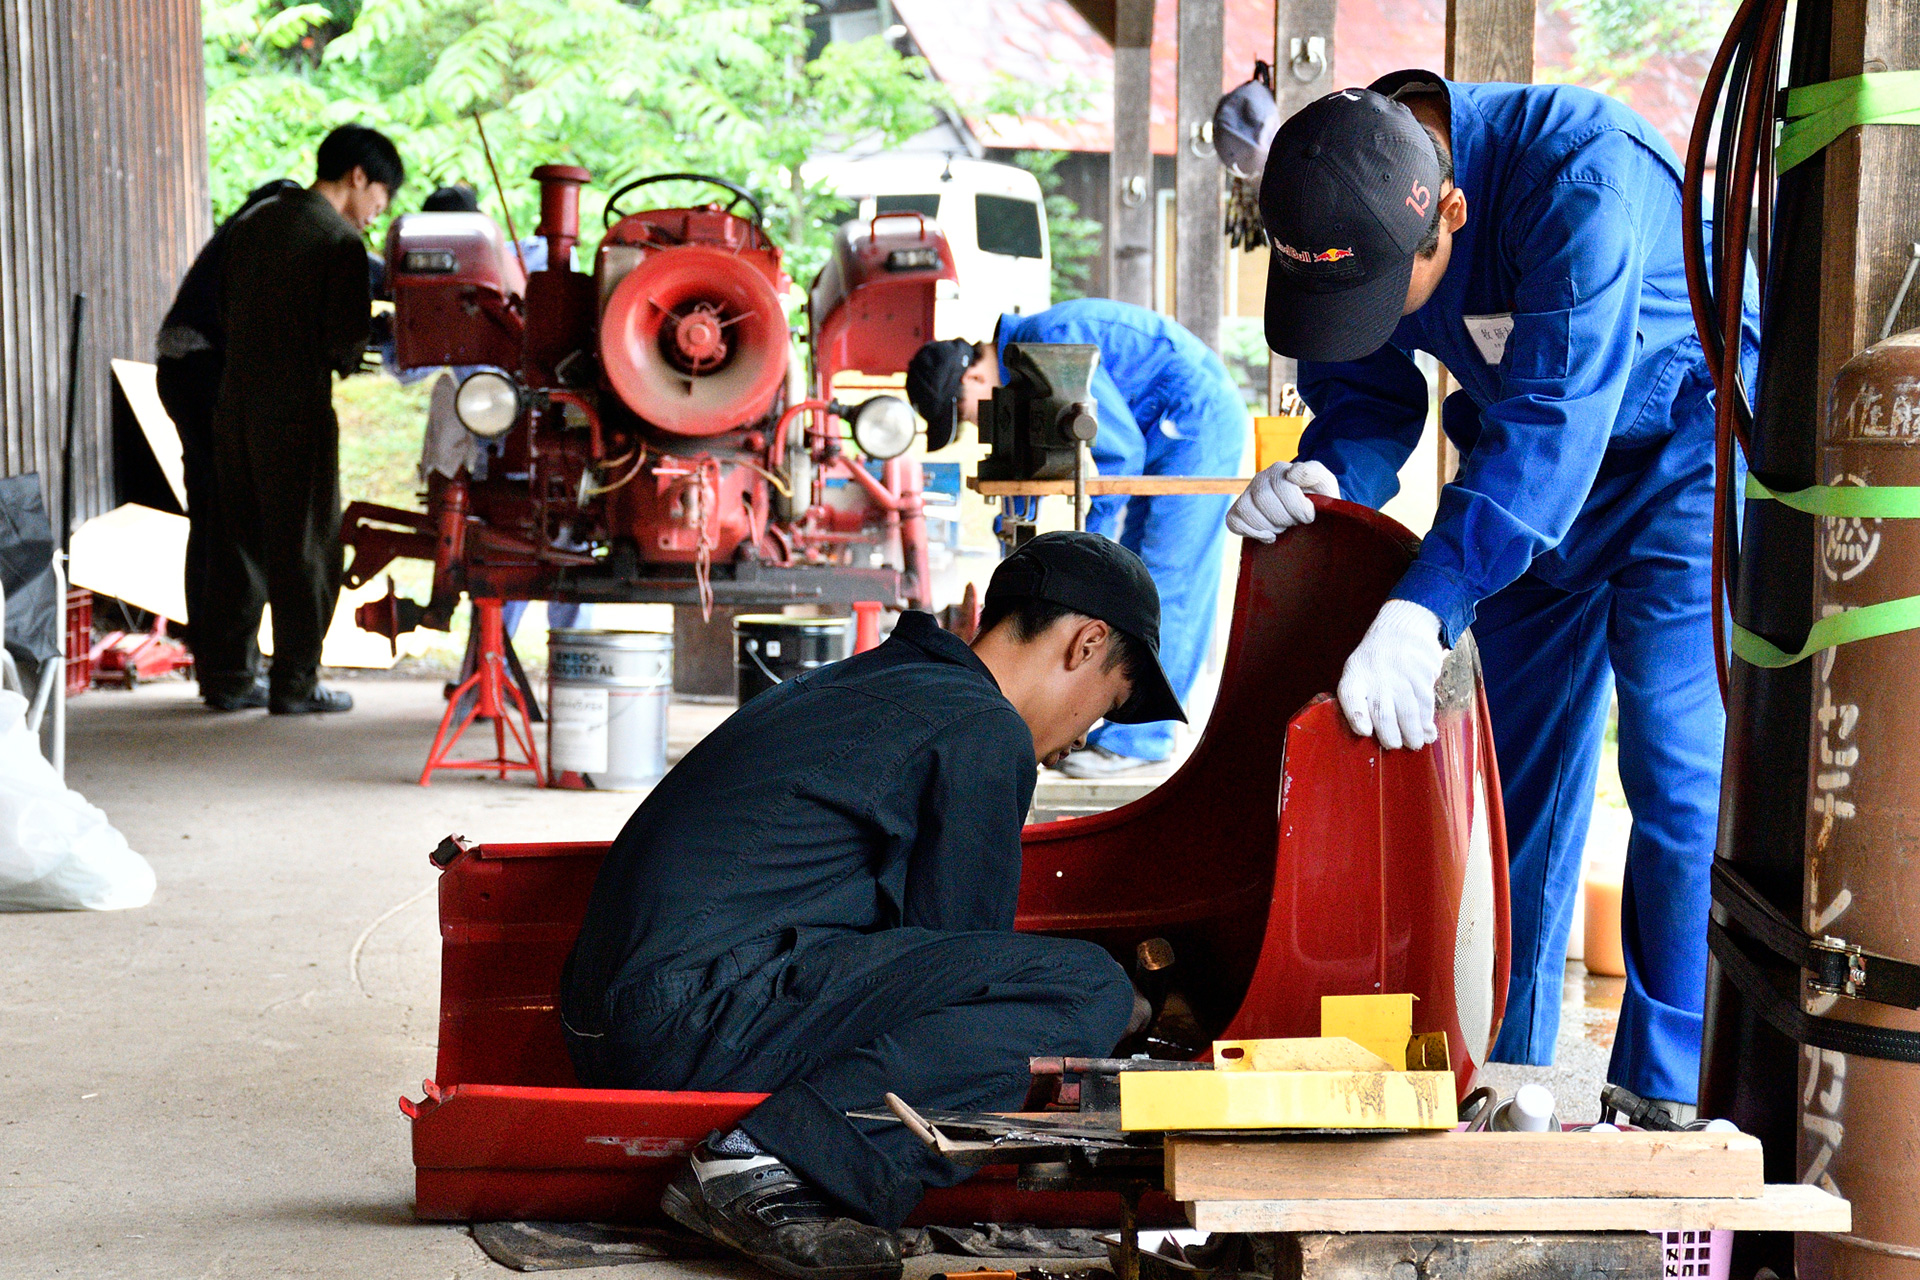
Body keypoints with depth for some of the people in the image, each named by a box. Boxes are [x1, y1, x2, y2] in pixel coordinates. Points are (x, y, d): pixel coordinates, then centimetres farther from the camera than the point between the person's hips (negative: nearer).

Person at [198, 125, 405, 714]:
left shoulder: (254, 222, 12)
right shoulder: (340, 240, -10)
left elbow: (228, 307, 17)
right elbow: (345, 335, -16)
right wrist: (350, 354, 5)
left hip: (235, 402, 7)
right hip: (298, 407, -7)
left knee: (243, 537, 15)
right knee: (305, 545, 2)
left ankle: (223, 667, 18)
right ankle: (294, 682, 5)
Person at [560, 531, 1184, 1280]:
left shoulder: (863, 684, 25)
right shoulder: (985, 732, -3)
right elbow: (957, 954, 1)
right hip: (707, 1018, -10)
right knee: (1087, 991, -11)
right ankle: (773, 1162, -20)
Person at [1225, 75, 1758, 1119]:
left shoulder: (1584, 169, -36)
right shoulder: (1336, 219, -15)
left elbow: (1555, 415, -41)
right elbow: (1365, 396, -4)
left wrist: (1426, 607, -48)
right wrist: (1322, 475, -27)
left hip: (1685, 445, -6)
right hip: (1531, 462, 6)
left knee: (1678, 771, -13)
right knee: (1515, 765, 6)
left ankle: (1669, 1094, -5)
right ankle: (1499, 1074, 15)